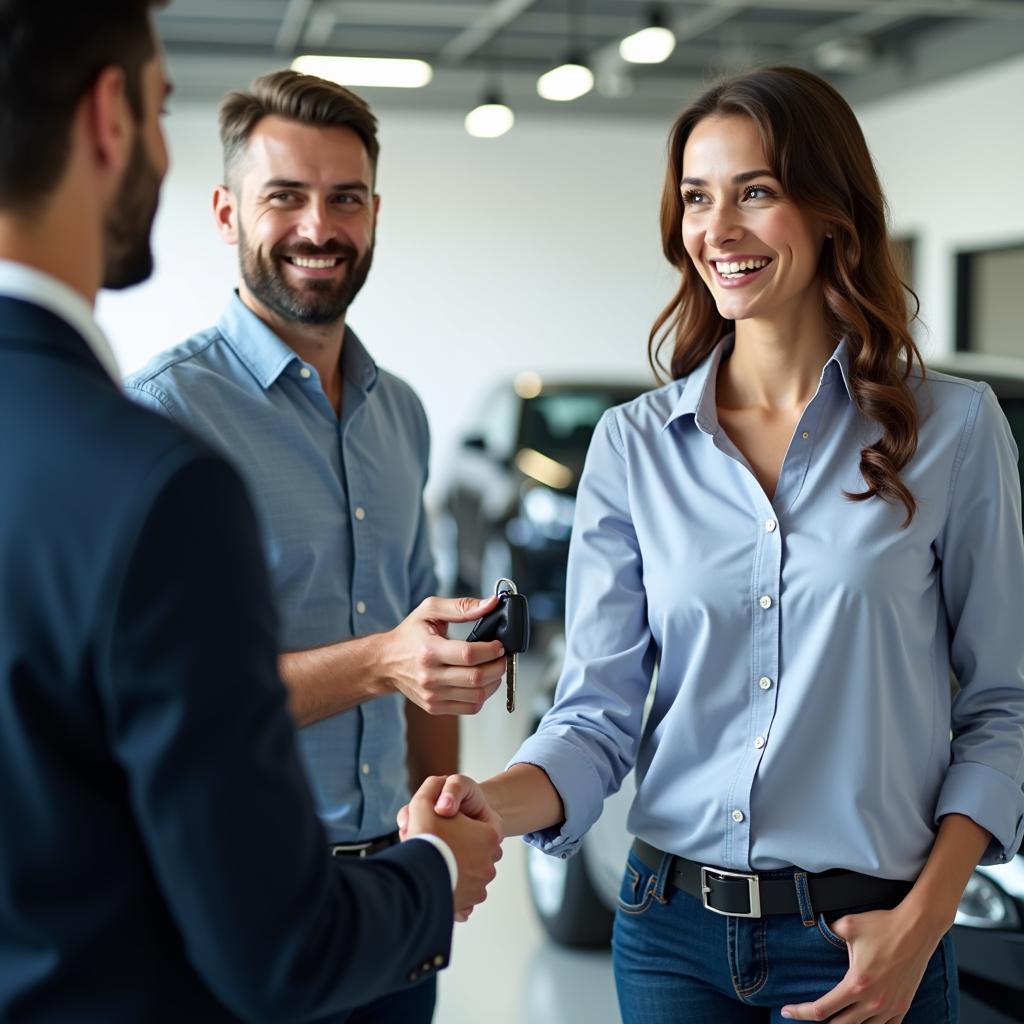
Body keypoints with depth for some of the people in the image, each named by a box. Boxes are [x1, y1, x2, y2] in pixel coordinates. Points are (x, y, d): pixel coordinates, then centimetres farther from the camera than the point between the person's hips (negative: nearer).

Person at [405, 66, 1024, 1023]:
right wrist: (495, 805, -21)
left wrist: (923, 922, -9)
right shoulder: (633, 446, 0)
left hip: (863, 938, -2)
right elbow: (600, 711, -2)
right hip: (673, 929, 2)